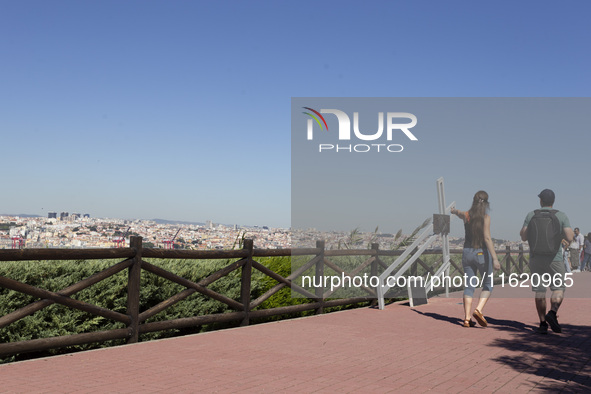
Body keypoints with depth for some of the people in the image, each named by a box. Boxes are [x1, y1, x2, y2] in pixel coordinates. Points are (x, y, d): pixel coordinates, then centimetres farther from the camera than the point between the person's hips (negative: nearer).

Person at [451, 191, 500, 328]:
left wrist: (454, 211, 54)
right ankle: (478, 310, -10)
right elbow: (487, 238, -19)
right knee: (488, 284, 11)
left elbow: (458, 213, 29)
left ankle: (467, 318, 3)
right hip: (482, 253, -4)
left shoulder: (466, 215, 4)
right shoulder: (485, 217, -10)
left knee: (469, 286, 7)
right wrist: (494, 258, -23)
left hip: (467, 252, 4)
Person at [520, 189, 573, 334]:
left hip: (536, 258, 2)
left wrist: (522, 230, 19)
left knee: (539, 291, 7)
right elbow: (570, 238, -6)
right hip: (554, 258, -2)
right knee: (558, 288, 6)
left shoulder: (531, 215, 2)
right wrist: (559, 232, 14)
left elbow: (524, 237, -2)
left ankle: (543, 323, 7)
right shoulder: (561, 216, 0)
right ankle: (552, 313, -18)